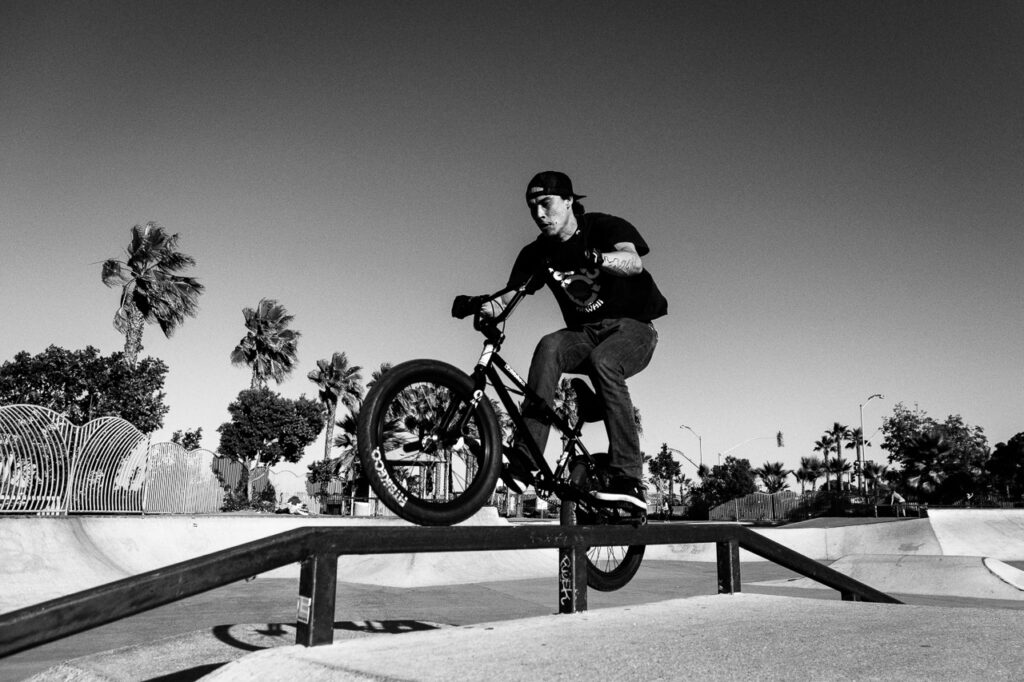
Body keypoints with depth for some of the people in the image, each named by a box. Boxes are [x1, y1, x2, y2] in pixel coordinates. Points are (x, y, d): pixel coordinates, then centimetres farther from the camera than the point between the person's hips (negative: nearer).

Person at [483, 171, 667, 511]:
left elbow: (633, 262, -29)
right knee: (549, 346, -30)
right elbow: (506, 300, -7)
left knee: (602, 361, -36)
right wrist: (484, 306, -31)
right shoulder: (537, 253, 2)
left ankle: (628, 479, -35)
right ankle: (523, 461, -37)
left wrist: (594, 258, -49)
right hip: (586, 334, 4)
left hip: (632, 327, -3)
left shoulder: (604, 227, -8)